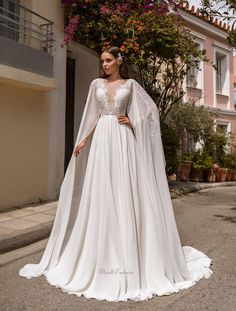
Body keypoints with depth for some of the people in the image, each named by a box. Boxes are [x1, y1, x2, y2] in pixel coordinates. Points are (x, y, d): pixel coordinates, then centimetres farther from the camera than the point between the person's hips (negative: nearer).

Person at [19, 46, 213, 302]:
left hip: (123, 140, -2)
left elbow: (151, 108, 9)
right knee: (101, 193, 1)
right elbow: (93, 116, 13)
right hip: (102, 140, 3)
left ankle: (129, 251, 7)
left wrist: (133, 122, -4)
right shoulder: (96, 84, 14)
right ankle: (103, 251, 13)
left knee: (125, 192, -4)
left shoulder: (131, 84, 7)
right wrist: (82, 140, 5)